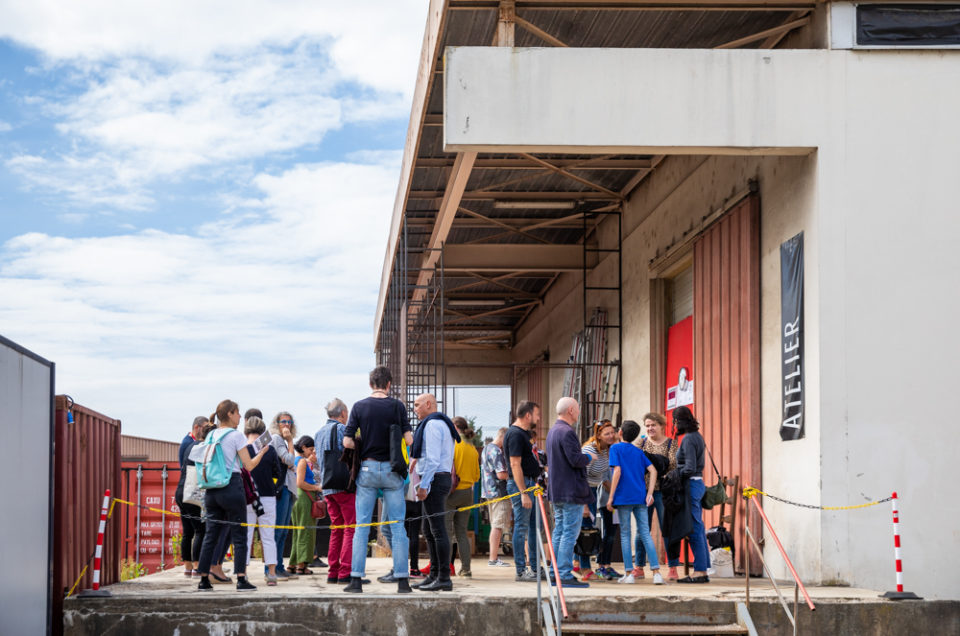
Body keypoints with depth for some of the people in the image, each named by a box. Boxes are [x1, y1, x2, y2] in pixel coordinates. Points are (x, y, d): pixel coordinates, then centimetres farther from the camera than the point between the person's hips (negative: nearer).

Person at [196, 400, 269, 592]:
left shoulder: (210, 436, 11)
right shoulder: (236, 435, -7)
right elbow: (249, 465, -7)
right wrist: (262, 452, 8)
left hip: (212, 489, 6)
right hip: (232, 488, -6)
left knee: (211, 535, 9)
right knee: (239, 535, -1)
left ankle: (204, 579, 9)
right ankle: (241, 579, -5)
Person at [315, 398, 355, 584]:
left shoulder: (319, 433, 18)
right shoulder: (341, 429, -7)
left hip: (327, 487, 8)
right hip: (344, 485, -8)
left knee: (336, 529, 12)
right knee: (351, 528, -6)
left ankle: (333, 572, 9)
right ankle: (346, 572, -12)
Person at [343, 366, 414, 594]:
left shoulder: (359, 407, 0)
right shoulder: (396, 406, -3)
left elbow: (347, 441, -4)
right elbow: (408, 438, -7)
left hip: (367, 469, 1)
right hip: (392, 470, -1)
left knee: (362, 526, 4)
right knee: (397, 526, 3)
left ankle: (356, 579, 0)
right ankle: (402, 580, 0)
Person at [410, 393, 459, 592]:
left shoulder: (432, 425, -11)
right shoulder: (442, 424, 21)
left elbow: (433, 458, -19)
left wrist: (424, 485, -19)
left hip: (435, 479, -11)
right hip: (443, 477, 11)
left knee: (438, 530, -11)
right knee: (430, 531, 13)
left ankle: (444, 578, -13)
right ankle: (434, 575, 16)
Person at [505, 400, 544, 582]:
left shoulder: (523, 433, 17)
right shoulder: (515, 434, -15)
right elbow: (515, 465, -20)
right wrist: (524, 493, -23)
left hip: (529, 484, 10)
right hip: (520, 485, -10)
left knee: (534, 526, 13)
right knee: (521, 527, -6)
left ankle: (535, 568, 18)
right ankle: (521, 571, -3)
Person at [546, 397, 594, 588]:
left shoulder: (553, 431, 15)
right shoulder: (567, 432, -17)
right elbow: (576, 460, -23)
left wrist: (584, 457, 19)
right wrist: (589, 457, -4)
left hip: (557, 491, 10)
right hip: (571, 491, -10)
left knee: (559, 532, 13)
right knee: (570, 533, -8)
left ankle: (556, 573, 15)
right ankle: (565, 575, -9)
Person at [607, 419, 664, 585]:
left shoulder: (615, 448, -2)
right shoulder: (638, 451, 13)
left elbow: (617, 471, -12)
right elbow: (653, 471, 4)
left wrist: (611, 497, -11)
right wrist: (649, 493, 2)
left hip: (623, 497, -4)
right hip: (640, 498, 4)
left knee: (625, 534, 4)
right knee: (645, 533, 2)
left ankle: (629, 573, 3)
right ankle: (656, 573, -8)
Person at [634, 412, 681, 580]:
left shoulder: (671, 444, 3)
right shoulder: (640, 443, 12)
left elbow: (675, 464, -9)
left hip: (663, 491, -3)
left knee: (668, 529, -3)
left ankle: (672, 568, 2)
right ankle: (639, 567, 12)